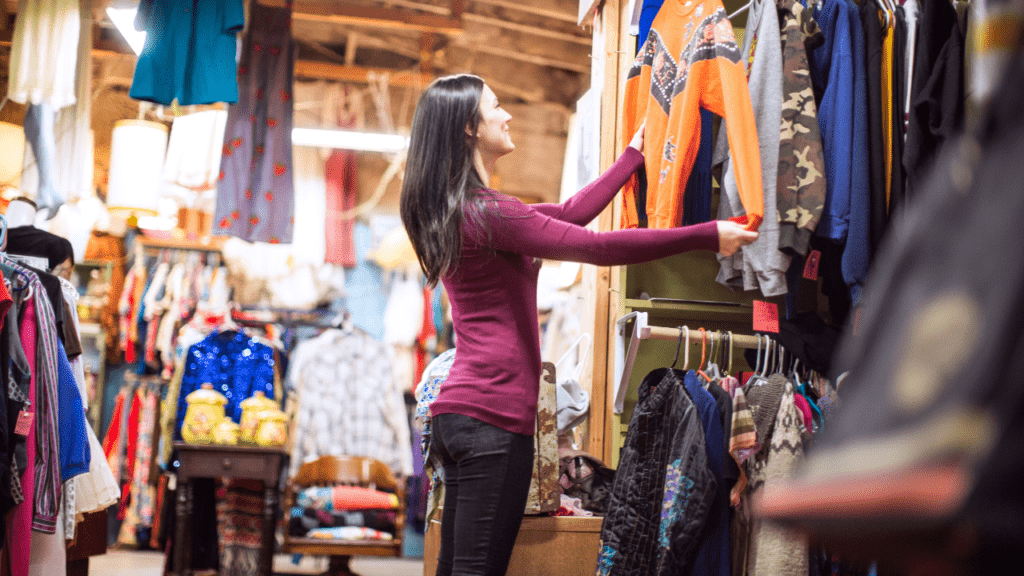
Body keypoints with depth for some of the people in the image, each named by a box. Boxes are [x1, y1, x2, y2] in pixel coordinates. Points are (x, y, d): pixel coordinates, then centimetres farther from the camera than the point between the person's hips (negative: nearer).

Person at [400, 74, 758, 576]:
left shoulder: (454, 212, 17)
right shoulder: (484, 211, -14)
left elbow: (568, 213, 23)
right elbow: (598, 247, -16)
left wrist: (634, 155, 31)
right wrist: (708, 236, -10)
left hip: (458, 411, 10)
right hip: (492, 416, -10)